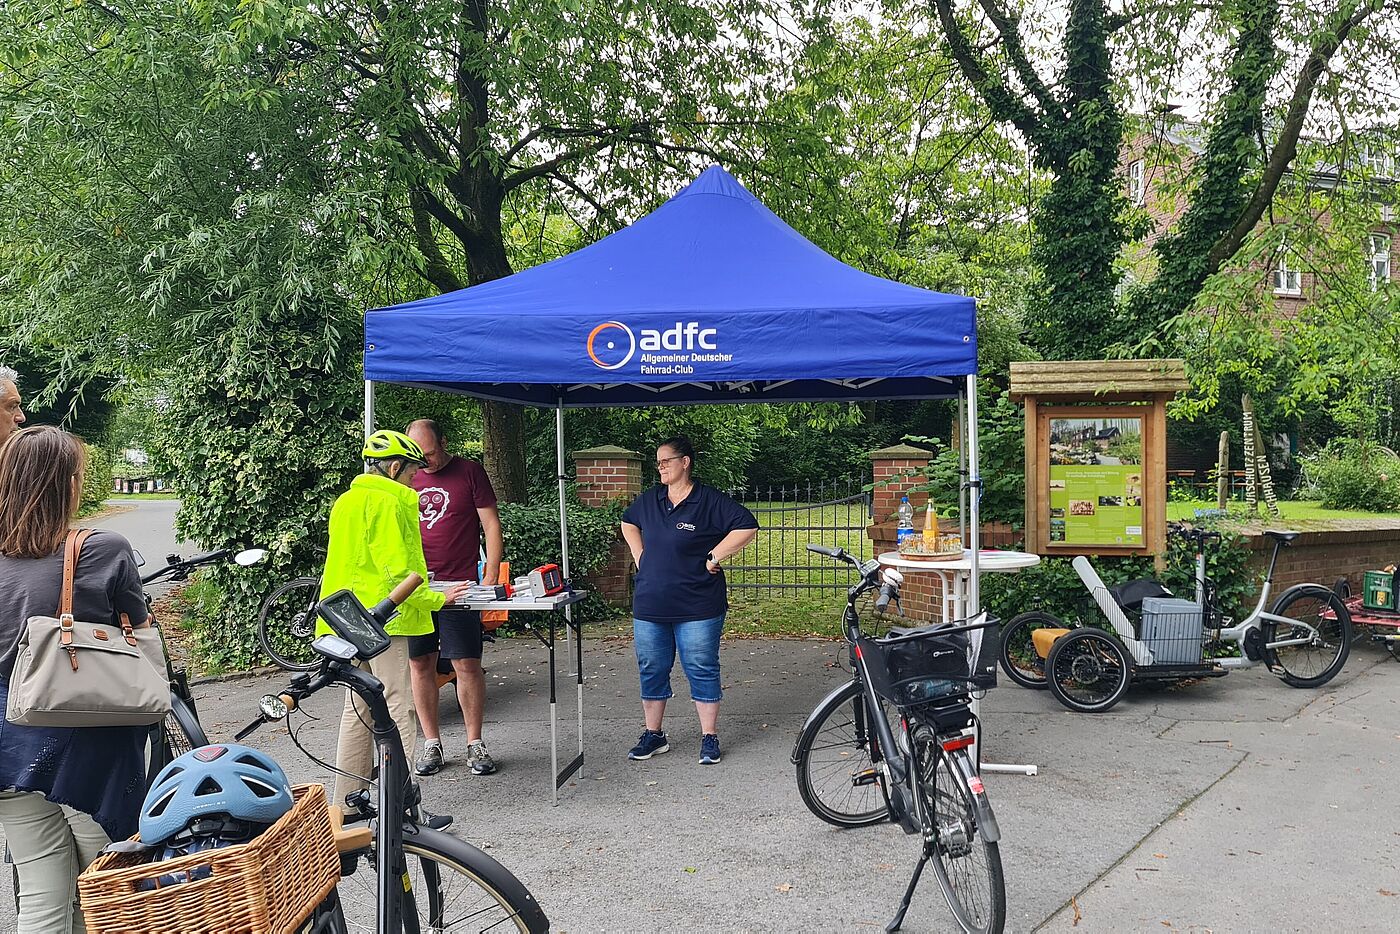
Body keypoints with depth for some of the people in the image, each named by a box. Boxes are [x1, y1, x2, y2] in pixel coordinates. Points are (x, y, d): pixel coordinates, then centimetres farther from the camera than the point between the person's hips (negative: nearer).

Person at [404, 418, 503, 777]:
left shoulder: (469, 472, 1)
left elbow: (491, 524, 0)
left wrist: (491, 576, -8)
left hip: (459, 586, -3)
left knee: (467, 665, -3)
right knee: (421, 664, 5)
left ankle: (474, 743, 10)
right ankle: (431, 744, 17)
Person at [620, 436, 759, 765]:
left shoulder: (710, 501, -9)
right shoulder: (649, 500, 7)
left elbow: (748, 526, -13)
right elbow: (628, 522, 27)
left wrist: (714, 556, -13)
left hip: (697, 609, -5)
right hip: (650, 607, 5)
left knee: (702, 671, 3)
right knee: (651, 672, 12)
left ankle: (709, 738, 14)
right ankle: (653, 735, 26)